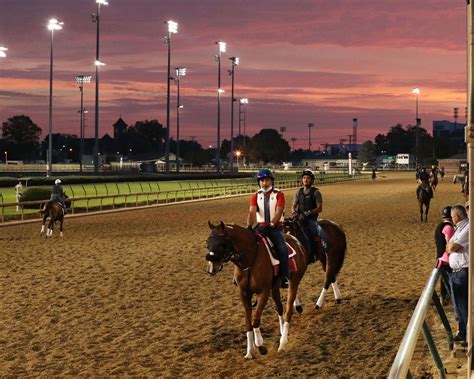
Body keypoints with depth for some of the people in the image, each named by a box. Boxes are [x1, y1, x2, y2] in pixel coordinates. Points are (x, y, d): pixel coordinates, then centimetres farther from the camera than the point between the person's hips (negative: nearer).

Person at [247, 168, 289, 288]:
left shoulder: (279, 195, 0)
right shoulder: (256, 196, 8)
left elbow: (278, 212, -12)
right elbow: (252, 212, -7)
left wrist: (271, 224, -28)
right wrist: (249, 226, -24)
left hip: (275, 227, -3)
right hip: (261, 227, 3)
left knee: (282, 248, -27)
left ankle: (284, 277, -20)